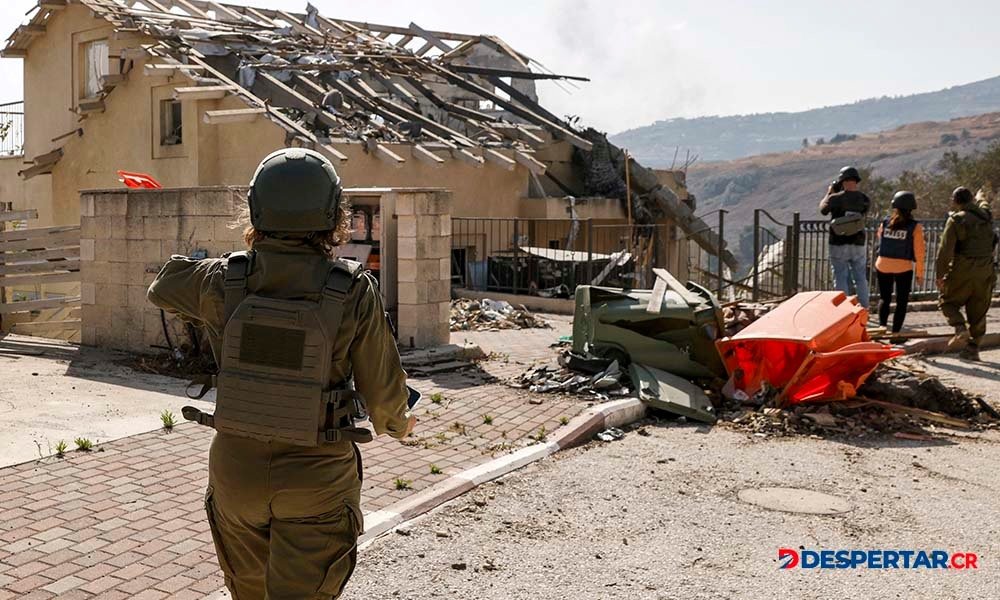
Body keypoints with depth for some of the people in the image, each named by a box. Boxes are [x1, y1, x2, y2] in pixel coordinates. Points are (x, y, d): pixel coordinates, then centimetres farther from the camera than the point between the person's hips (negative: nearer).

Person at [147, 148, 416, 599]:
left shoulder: (224, 281, -8)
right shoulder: (354, 292, -16)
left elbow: (162, 290, 15)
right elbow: (381, 388, -7)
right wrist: (397, 423, 15)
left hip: (237, 469, 3)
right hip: (317, 481, -3)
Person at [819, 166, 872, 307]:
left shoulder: (835, 198, -13)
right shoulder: (865, 200, -4)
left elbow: (823, 209, 6)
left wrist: (829, 192, 20)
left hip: (838, 246, -2)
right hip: (858, 246, 3)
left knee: (841, 280, 4)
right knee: (861, 280, 13)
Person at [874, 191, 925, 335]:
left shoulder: (885, 222, 1)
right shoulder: (915, 227, -6)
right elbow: (919, 253, -6)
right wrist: (919, 274, 1)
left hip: (883, 265, 2)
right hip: (904, 268, -2)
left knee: (884, 298, 16)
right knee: (902, 301, 11)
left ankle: (882, 326, -3)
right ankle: (895, 332, 6)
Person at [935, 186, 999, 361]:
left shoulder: (956, 219, -8)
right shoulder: (986, 215, 9)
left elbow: (945, 250, -13)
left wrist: (940, 274, -8)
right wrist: (981, 200, 60)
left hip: (963, 270, -5)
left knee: (947, 301, 11)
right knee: (978, 312, 11)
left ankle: (961, 329, -12)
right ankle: (973, 348, 13)